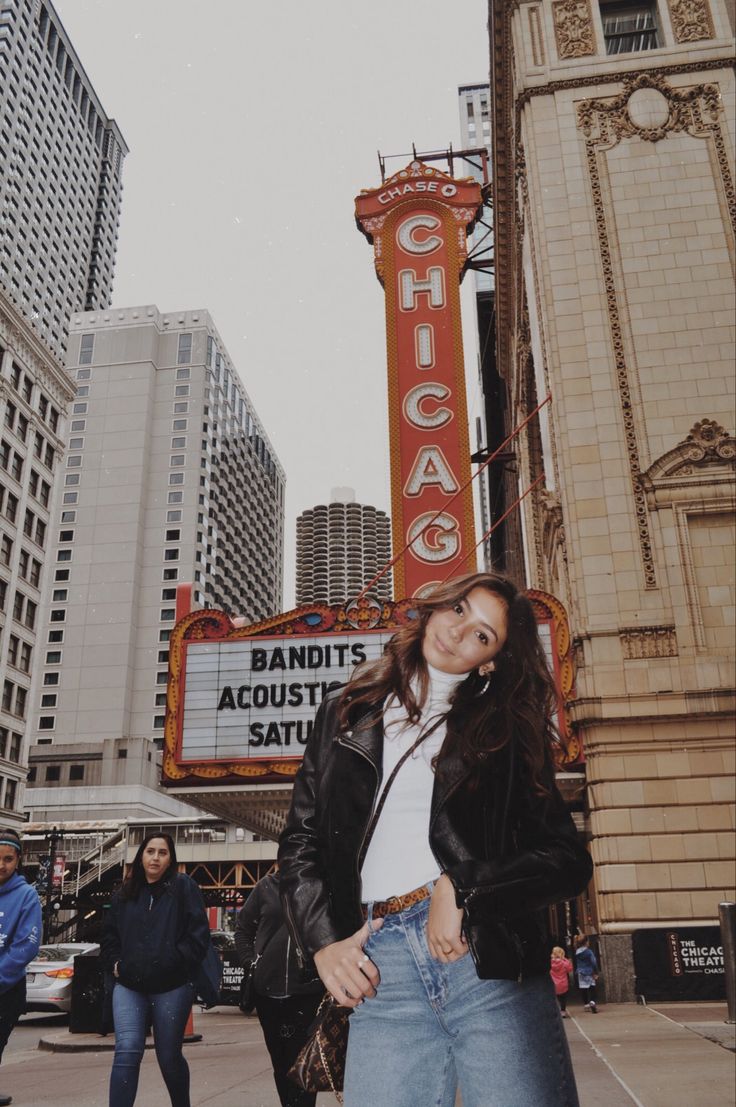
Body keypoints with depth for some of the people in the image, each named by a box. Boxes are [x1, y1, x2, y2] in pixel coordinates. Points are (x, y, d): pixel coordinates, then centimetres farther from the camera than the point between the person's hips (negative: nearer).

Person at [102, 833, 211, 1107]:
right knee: (127, 1052, -12)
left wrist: (173, 962, -15)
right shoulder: (125, 894, 12)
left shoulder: (183, 886, -1)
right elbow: (109, 936, 20)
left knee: (169, 1057, 10)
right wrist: (116, 963, 4)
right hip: (129, 986, 3)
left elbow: (198, 933, -7)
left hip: (172, 987, -2)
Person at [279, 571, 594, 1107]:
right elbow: (300, 841, 16)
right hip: (379, 967, 1)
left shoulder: (506, 734, 11)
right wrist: (324, 940, 2)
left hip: (490, 959, -1)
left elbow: (569, 860, 3)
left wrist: (464, 887, -11)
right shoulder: (345, 714, 16)